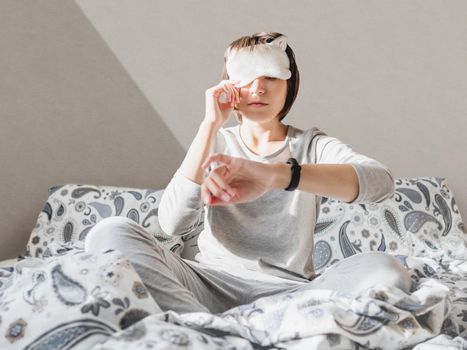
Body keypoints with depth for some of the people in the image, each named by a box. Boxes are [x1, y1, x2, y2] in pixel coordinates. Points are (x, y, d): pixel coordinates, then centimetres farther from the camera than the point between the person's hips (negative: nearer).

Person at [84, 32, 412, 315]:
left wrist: (275, 174, -35)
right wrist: (211, 124, -10)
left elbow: (381, 180, -19)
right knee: (110, 232, -19)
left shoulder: (311, 144, 5)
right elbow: (174, 223, -9)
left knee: (386, 270, -28)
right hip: (212, 282, 1)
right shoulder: (216, 143, 9)